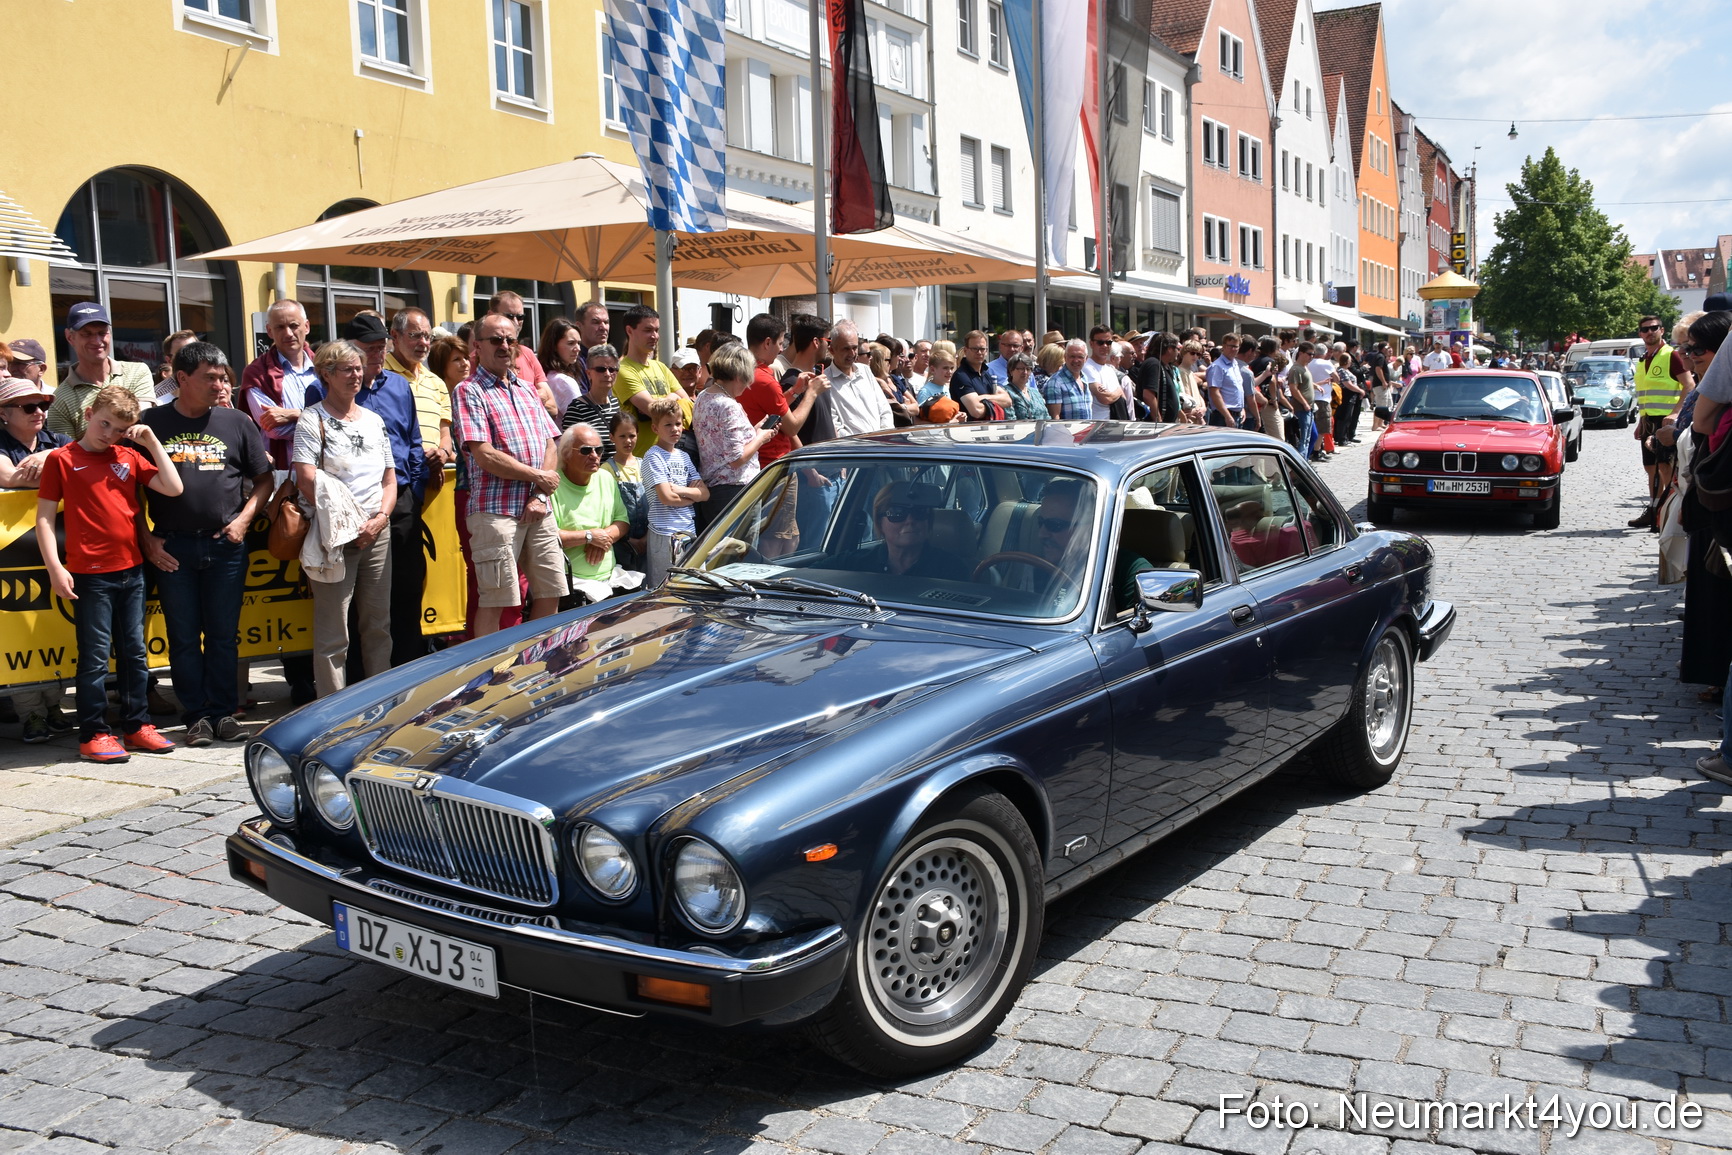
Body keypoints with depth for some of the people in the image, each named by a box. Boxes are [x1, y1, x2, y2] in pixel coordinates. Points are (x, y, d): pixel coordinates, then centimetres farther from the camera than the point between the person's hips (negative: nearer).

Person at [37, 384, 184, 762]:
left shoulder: (129, 457, 9)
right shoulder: (62, 459, -2)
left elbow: (173, 488, 1)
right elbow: (44, 517, -4)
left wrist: (151, 442, -2)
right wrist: (55, 568, -11)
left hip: (131, 568, 5)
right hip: (90, 574, -5)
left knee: (134, 652, 11)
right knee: (95, 657, -1)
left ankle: (136, 726, 21)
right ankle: (93, 734, 7)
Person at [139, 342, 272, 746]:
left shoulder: (237, 422, 7)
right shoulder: (151, 423, 3)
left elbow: (263, 478, 11)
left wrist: (244, 519, -1)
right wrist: (146, 538, -1)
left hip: (226, 545, 1)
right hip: (171, 548, -1)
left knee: (224, 634, 6)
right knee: (183, 637, 4)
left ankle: (224, 712, 15)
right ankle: (197, 716, 13)